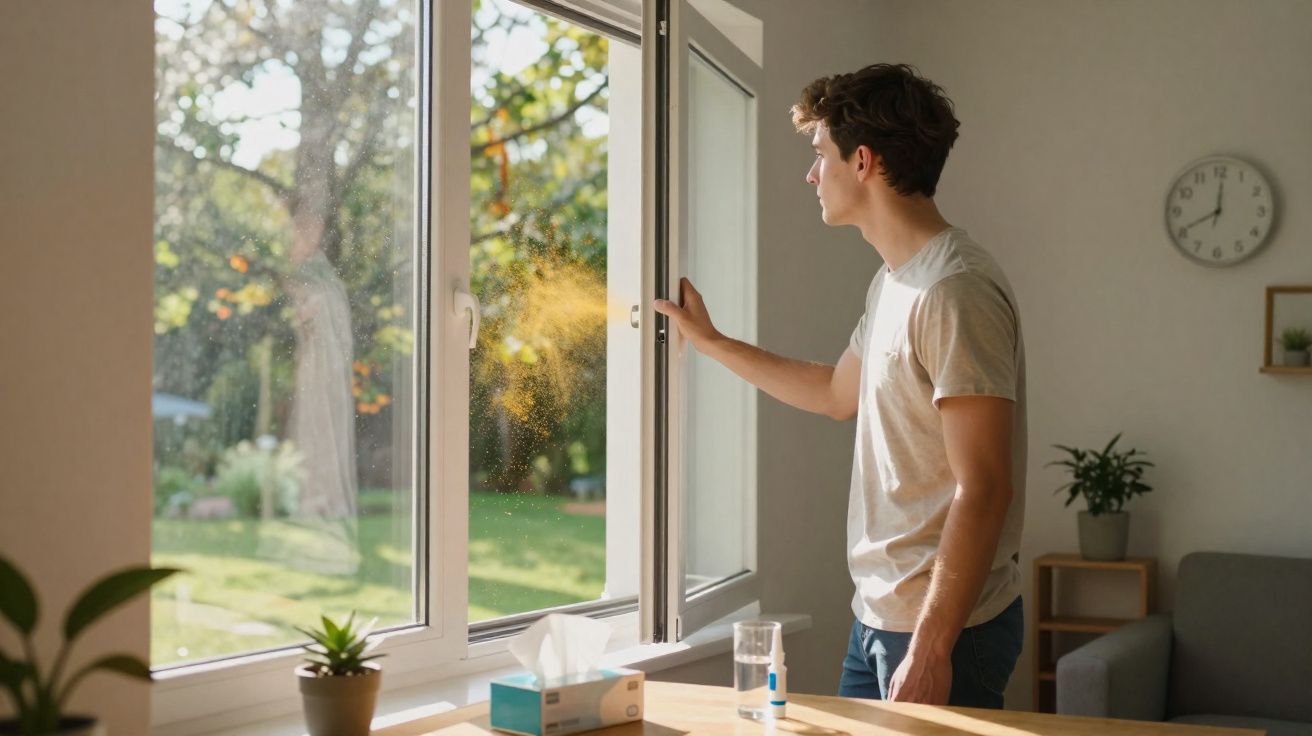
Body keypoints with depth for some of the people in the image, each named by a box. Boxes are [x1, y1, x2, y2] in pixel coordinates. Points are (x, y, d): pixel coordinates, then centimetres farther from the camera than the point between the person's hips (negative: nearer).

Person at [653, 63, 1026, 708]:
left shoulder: (953, 291, -20)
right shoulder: (894, 281, 11)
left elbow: (983, 489, -23)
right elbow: (838, 393, 28)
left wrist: (930, 649, -23)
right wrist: (709, 340, 31)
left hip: (942, 629, -9)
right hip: (878, 614, 9)